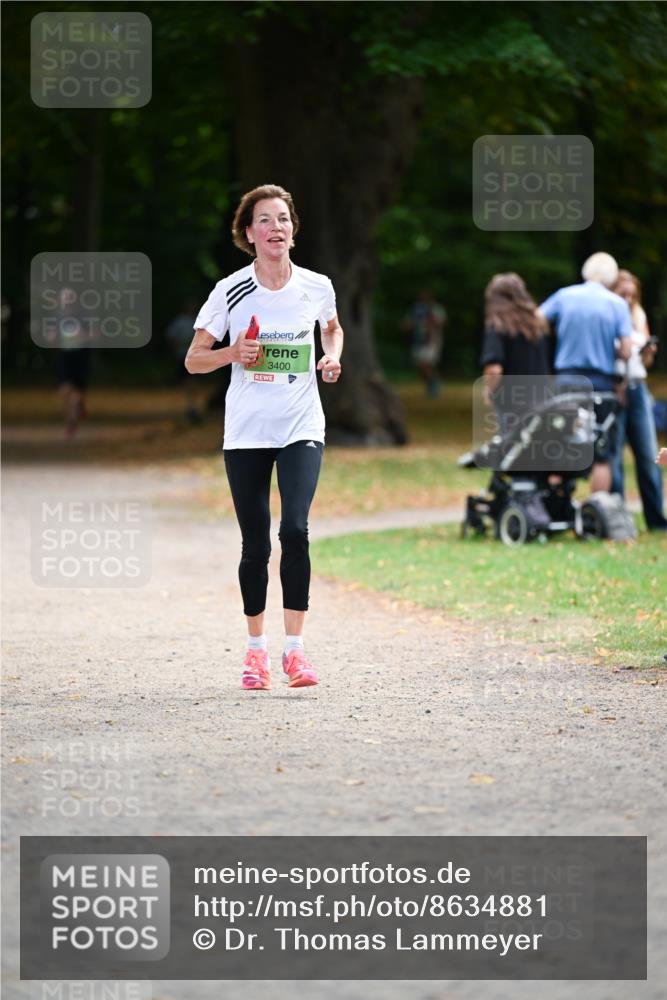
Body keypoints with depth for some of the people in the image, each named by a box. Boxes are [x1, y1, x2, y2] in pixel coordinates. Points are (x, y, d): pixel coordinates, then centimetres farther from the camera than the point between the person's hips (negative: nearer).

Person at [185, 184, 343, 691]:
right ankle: (256, 648, 19)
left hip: (302, 427, 0)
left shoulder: (317, 287, 1)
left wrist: (333, 357, 3)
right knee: (255, 545, 2)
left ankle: (295, 647, -10)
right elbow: (194, 360, 3)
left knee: (295, 529, -18)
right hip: (246, 433, 0)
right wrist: (234, 354, -16)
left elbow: (333, 329, 23)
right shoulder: (230, 292, -3)